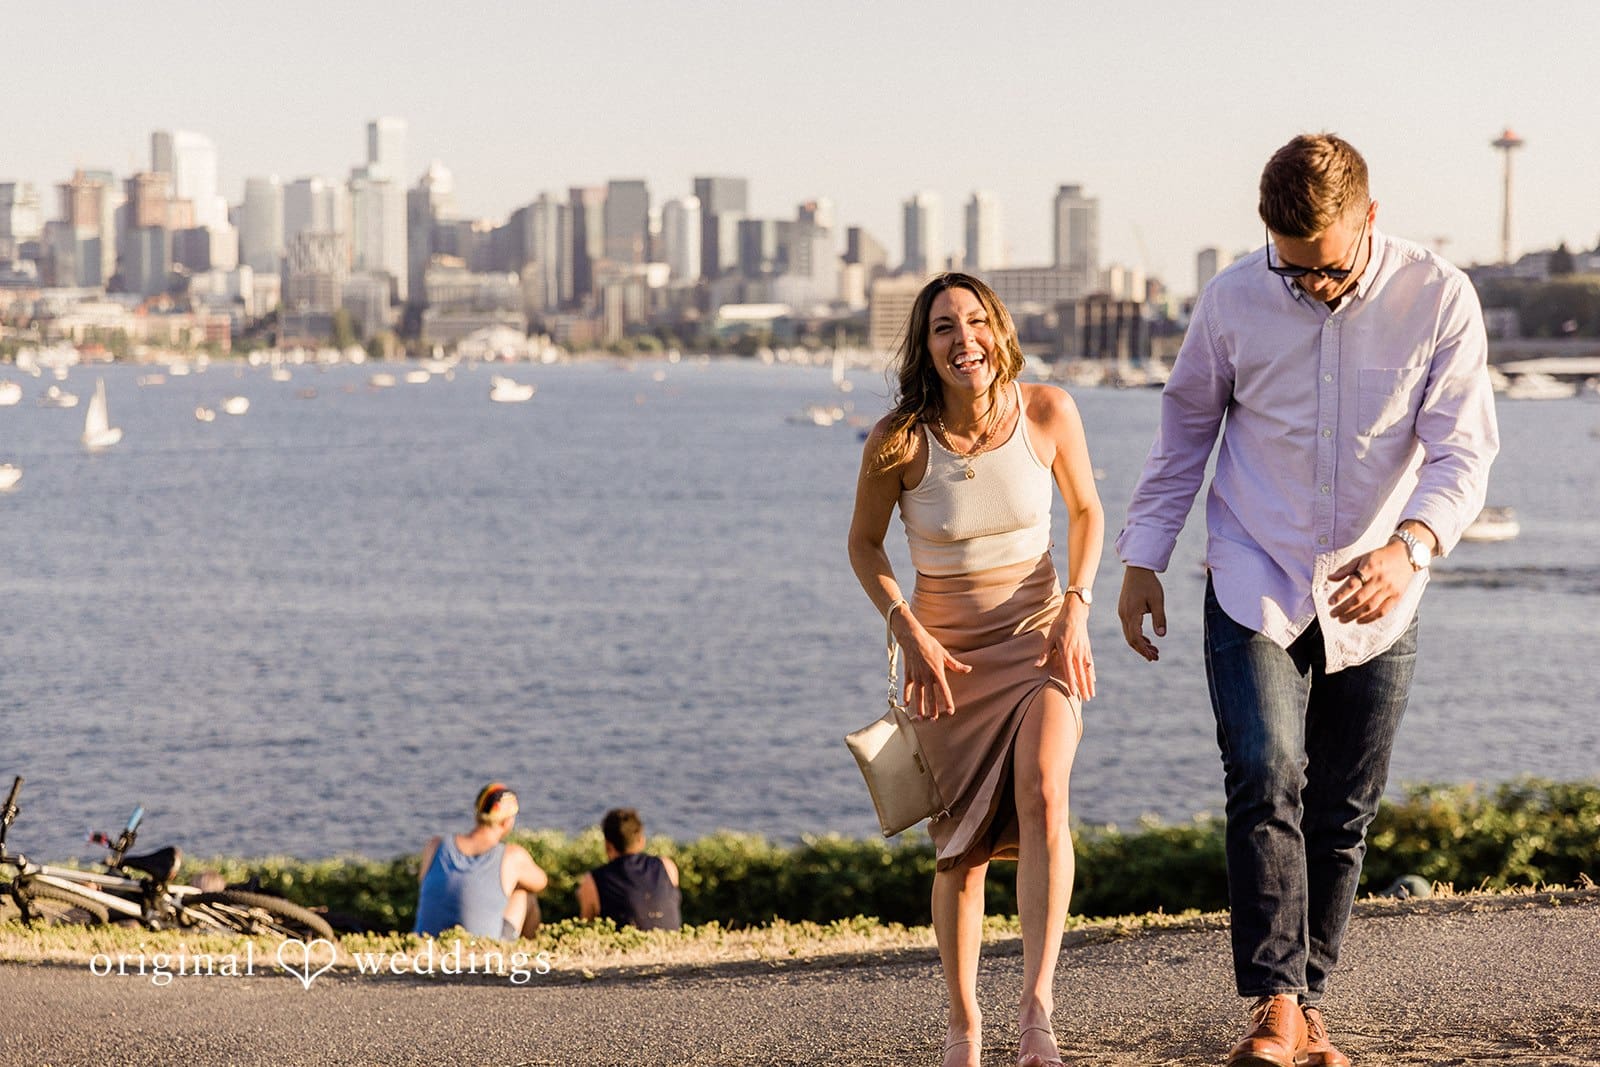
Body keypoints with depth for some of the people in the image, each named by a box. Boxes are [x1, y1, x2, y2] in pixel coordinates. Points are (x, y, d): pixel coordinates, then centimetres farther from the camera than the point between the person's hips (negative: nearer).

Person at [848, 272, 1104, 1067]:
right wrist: (910, 634, -9)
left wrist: (1076, 610, -5)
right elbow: (863, 543, 3)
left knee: (1041, 797, -26)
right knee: (961, 847, 2)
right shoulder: (899, 438, -13)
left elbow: (1085, 510, 7)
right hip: (945, 655, 0)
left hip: (1040, 640, 0)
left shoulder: (1047, 412, -11)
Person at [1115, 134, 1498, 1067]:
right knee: (1266, 781, -17)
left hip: (1373, 602, 1)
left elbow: (1463, 448, -14)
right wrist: (1143, 560, 7)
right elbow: (1184, 430, 7)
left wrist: (1409, 546, -33)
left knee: (1343, 814, 7)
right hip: (1255, 588, -1)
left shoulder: (1440, 300, -11)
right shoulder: (1234, 301, -7)